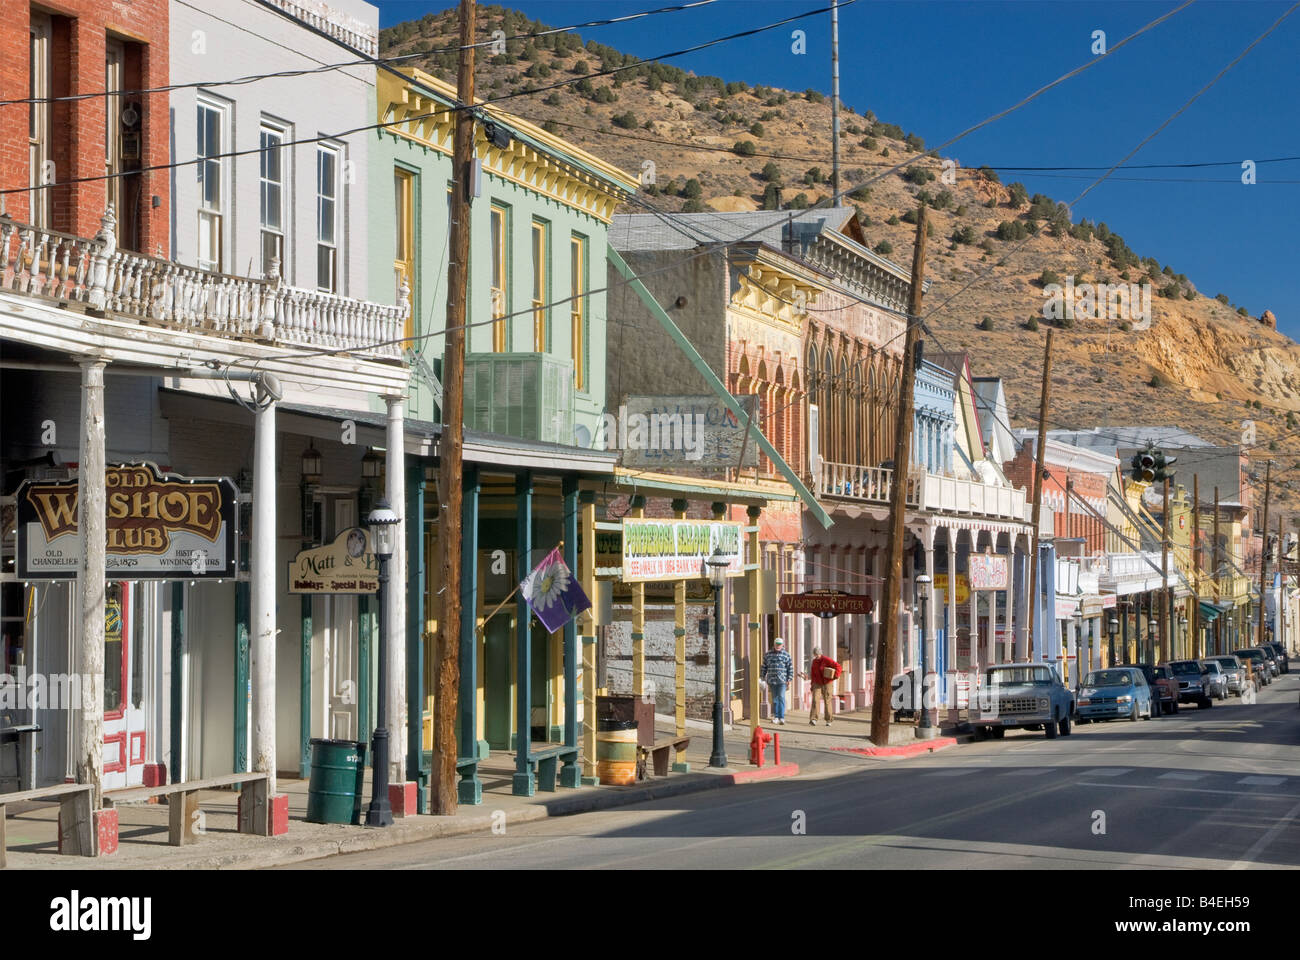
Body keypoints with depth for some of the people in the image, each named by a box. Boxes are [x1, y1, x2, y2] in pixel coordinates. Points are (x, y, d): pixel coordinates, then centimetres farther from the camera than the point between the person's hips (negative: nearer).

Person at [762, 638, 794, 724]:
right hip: (772, 680, 3)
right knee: (774, 699, 9)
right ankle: (776, 716, 19)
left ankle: (781, 717, -15)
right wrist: (763, 677, 10)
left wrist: (789, 679, -5)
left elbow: (790, 668, 1)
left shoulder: (786, 655, 1)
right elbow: (764, 666, 14)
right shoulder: (768, 654, 8)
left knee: (781, 698, -12)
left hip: (782, 681, -3)